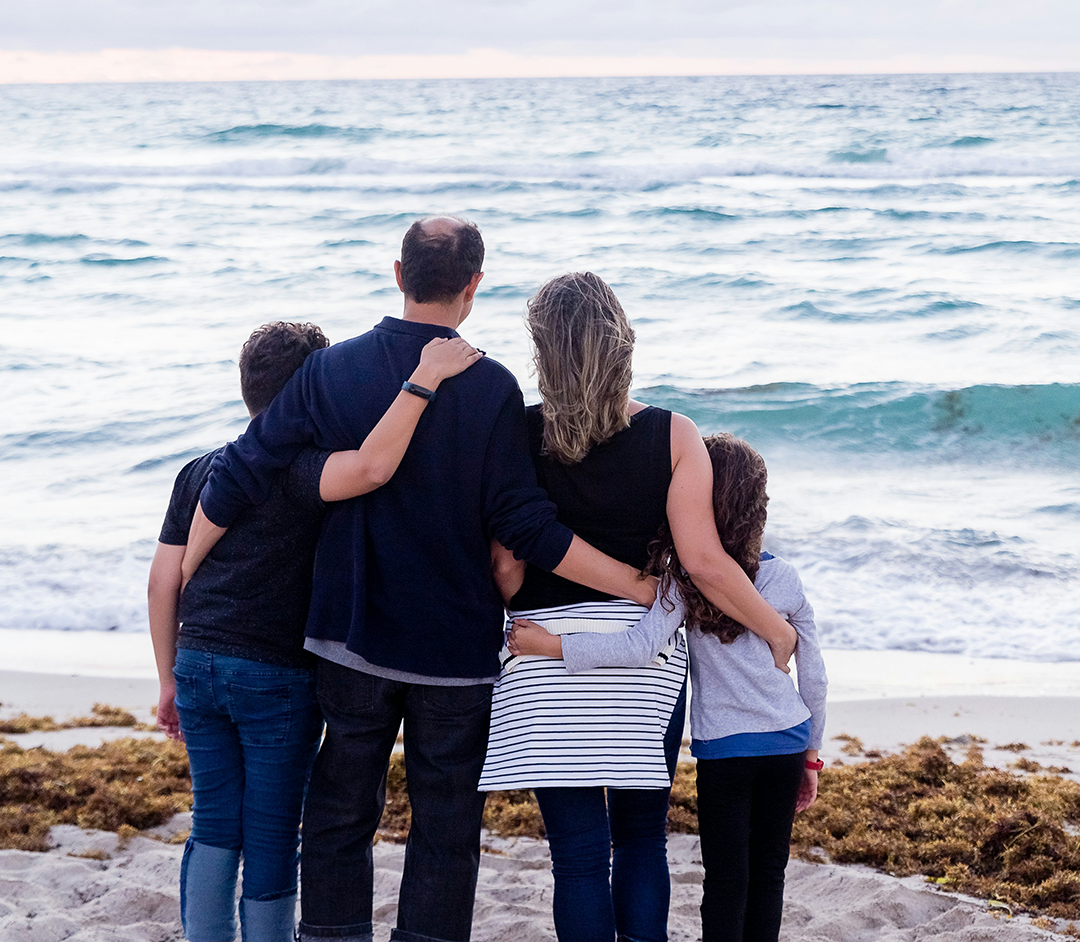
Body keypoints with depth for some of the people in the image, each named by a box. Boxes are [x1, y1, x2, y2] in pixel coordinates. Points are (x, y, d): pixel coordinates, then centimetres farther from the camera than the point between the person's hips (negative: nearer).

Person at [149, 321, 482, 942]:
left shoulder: (199, 472, 9)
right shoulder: (298, 469, -11)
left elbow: (163, 581, 9)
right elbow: (371, 469, -34)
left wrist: (170, 680, 17)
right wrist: (423, 379, -28)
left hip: (198, 665, 6)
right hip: (277, 676, -6)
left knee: (214, 825, 15)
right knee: (271, 833, 6)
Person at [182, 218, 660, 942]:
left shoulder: (331, 371, -3)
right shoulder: (491, 388, -11)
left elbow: (237, 477, -2)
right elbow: (524, 523, -15)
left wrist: (180, 596, 11)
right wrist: (640, 585, -9)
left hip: (350, 641, 2)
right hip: (457, 650, -2)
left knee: (340, 816, 13)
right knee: (445, 828, 8)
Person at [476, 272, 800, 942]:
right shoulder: (672, 435, -7)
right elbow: (704, 561, -11)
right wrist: (776, 629, 2)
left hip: (547, 653, -1)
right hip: (646, 647, 1)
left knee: (579, 851, 4)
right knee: (642, 838, 16)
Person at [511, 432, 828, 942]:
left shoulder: (684, 579, -11)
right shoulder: (784, 579, -1)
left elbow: (642, 647, -25)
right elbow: (814, 679, 5)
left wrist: (551, 645, -21)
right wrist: (811, 756, 17)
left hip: (722, 749, -3)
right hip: (788, 744, 3)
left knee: (725, 879, 5)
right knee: (769, 871, 13)